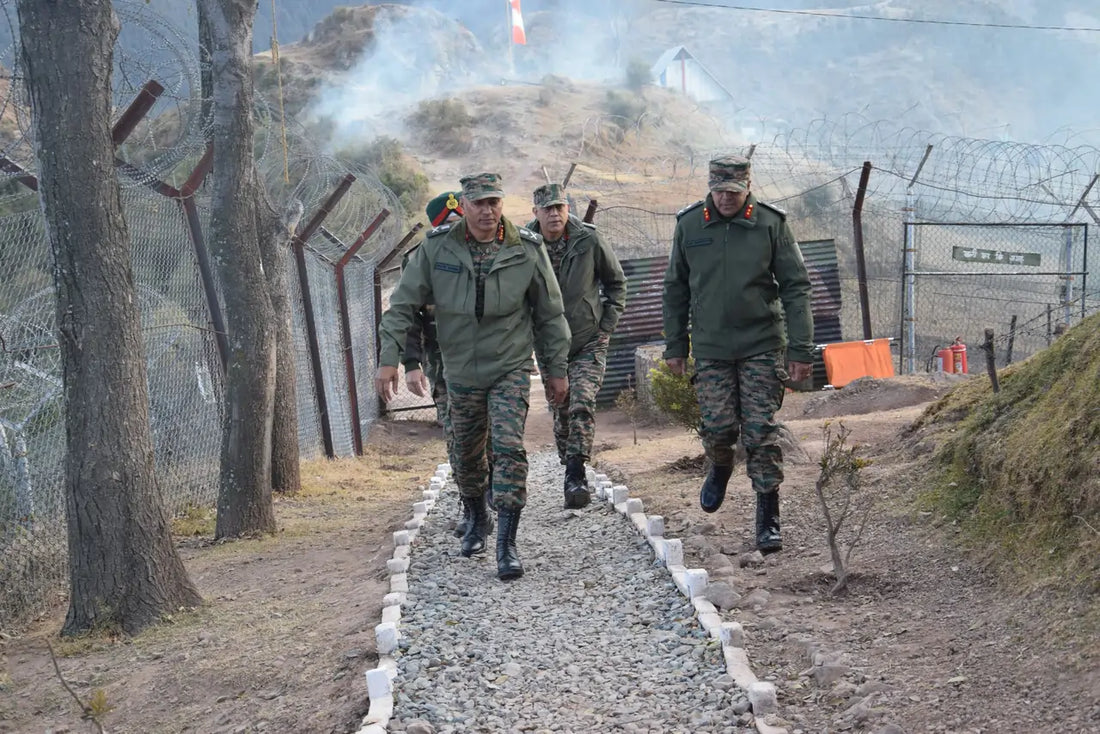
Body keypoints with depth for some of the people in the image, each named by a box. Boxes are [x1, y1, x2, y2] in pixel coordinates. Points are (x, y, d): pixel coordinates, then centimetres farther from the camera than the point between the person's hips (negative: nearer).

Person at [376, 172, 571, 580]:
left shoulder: (527, 250, -7)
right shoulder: (436, 248, -7)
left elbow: (550, 314, 4)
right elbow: (403, 305, -2)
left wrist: (557, 369, 7)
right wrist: (389, 358, -11)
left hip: (510, 368, -2)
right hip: (461, 373, 2)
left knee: (508, 447, -17)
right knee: (466, 455, 13)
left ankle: (506, 543, -11)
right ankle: (477, 519, 40)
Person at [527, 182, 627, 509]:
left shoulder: (589, 240, -10)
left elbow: (616, 282, 5)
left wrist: (607, 326, 0)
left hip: (589, 343, -2)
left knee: (582, 405, -17)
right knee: (560, 411, 10)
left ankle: (576, 474, -18)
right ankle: (571, 472, 28)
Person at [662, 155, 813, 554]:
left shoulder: (771, 223, -3)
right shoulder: (689, 225, 3)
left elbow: (795, 287, -1)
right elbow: (675, 289, 12)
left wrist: (800, 349, -6)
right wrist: (675, 345, 11)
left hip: (762, 346, -1)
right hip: (710, 347, 2)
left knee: (761, 432, -3)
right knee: (717, 427, -4)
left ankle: (769, 517, 9)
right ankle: (720, 467, 32)